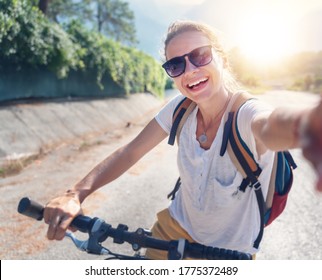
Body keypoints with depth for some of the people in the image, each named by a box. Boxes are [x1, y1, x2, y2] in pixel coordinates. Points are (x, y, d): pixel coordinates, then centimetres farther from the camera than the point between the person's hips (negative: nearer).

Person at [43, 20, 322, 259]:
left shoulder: (247, 114, -28)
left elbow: (273, 125, -53)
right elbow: (130, 152, -13)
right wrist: (76, 193, -30)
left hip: (228, 252, -3)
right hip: (175, 227, 3)